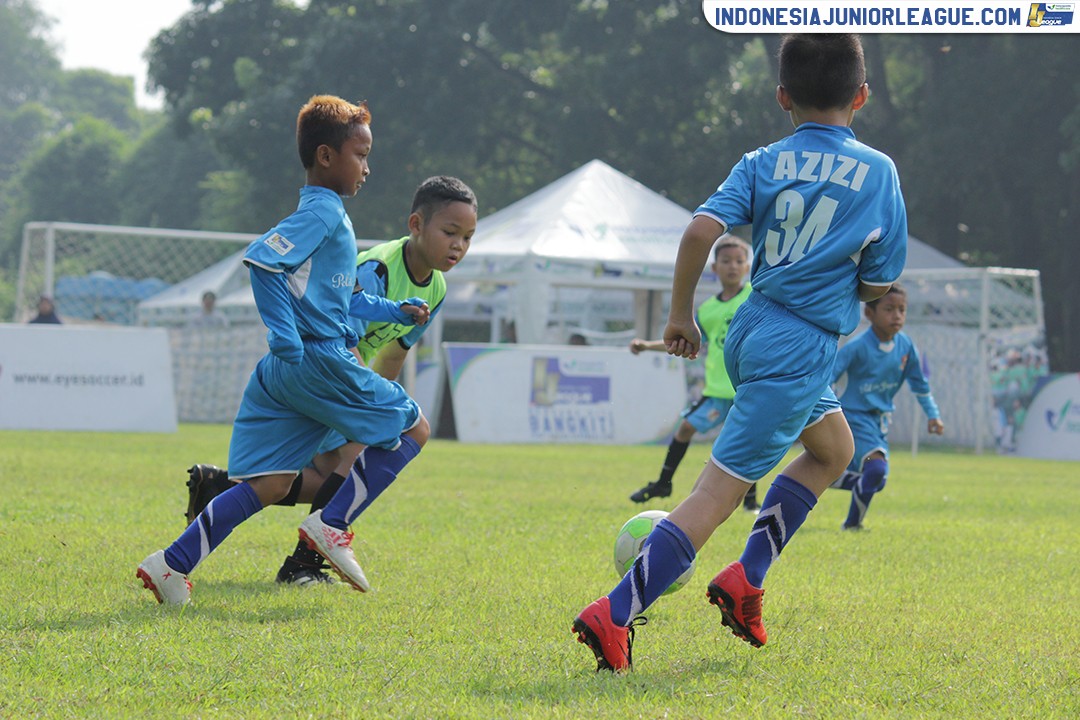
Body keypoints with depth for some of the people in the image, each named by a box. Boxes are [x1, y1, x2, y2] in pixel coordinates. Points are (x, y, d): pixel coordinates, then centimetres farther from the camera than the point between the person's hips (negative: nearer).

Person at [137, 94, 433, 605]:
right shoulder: (323, 212, -9)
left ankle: (173, 563, -1)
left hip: (288, 369, 10)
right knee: (413, 429, 3)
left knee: (271, 485, 6)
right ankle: (333, 524, -4)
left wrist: (396, 311, 27)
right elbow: (260, 259, -22)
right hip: (319, 360, -10)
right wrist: (287, 340, -21)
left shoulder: (327, 215, 22)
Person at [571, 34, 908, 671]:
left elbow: (702, 230, -11)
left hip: (750, 333, 6)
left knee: (834, 448, 29)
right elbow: (878, 284, 1)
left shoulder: (762, 164, 4)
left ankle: (746, 578, 22)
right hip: (802, 349, -6)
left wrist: (681, 315, -1)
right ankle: (615, 615, -18)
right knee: (719, 492, -9)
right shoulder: (879, 171, -1)